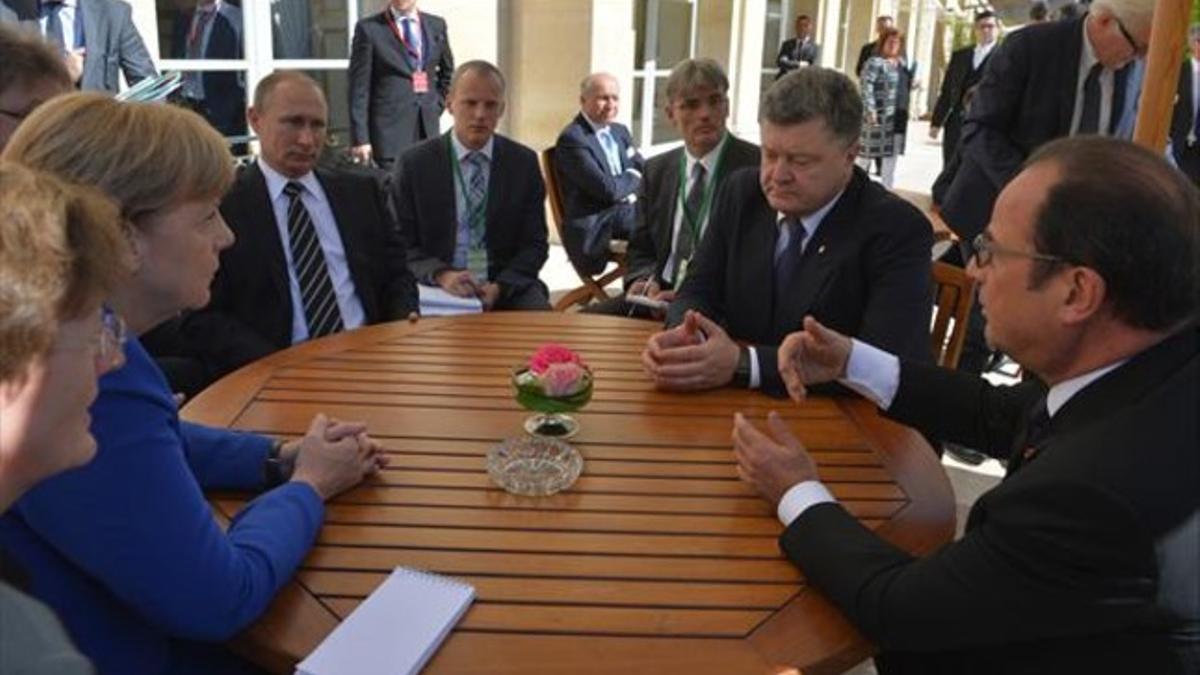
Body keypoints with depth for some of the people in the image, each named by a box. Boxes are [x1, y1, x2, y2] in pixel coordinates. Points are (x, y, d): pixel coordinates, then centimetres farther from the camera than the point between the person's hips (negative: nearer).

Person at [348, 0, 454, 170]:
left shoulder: (436, 25, 9)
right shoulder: (369, 28, -2)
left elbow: (447, 72, 25)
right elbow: (359, 87, -5)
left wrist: (437, 105, 12)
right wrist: (360, 138, -10)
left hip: (428, 128, 4)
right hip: (389, 127, -4)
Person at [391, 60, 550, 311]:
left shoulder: (524, 162, 5)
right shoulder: (414, 163, 1)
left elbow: (535, 243, 5)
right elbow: (401, 244, 2)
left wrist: (499, 287, -13)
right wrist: (441, 274, -18)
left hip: (507, 287, 2)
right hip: (437, 289, -1)